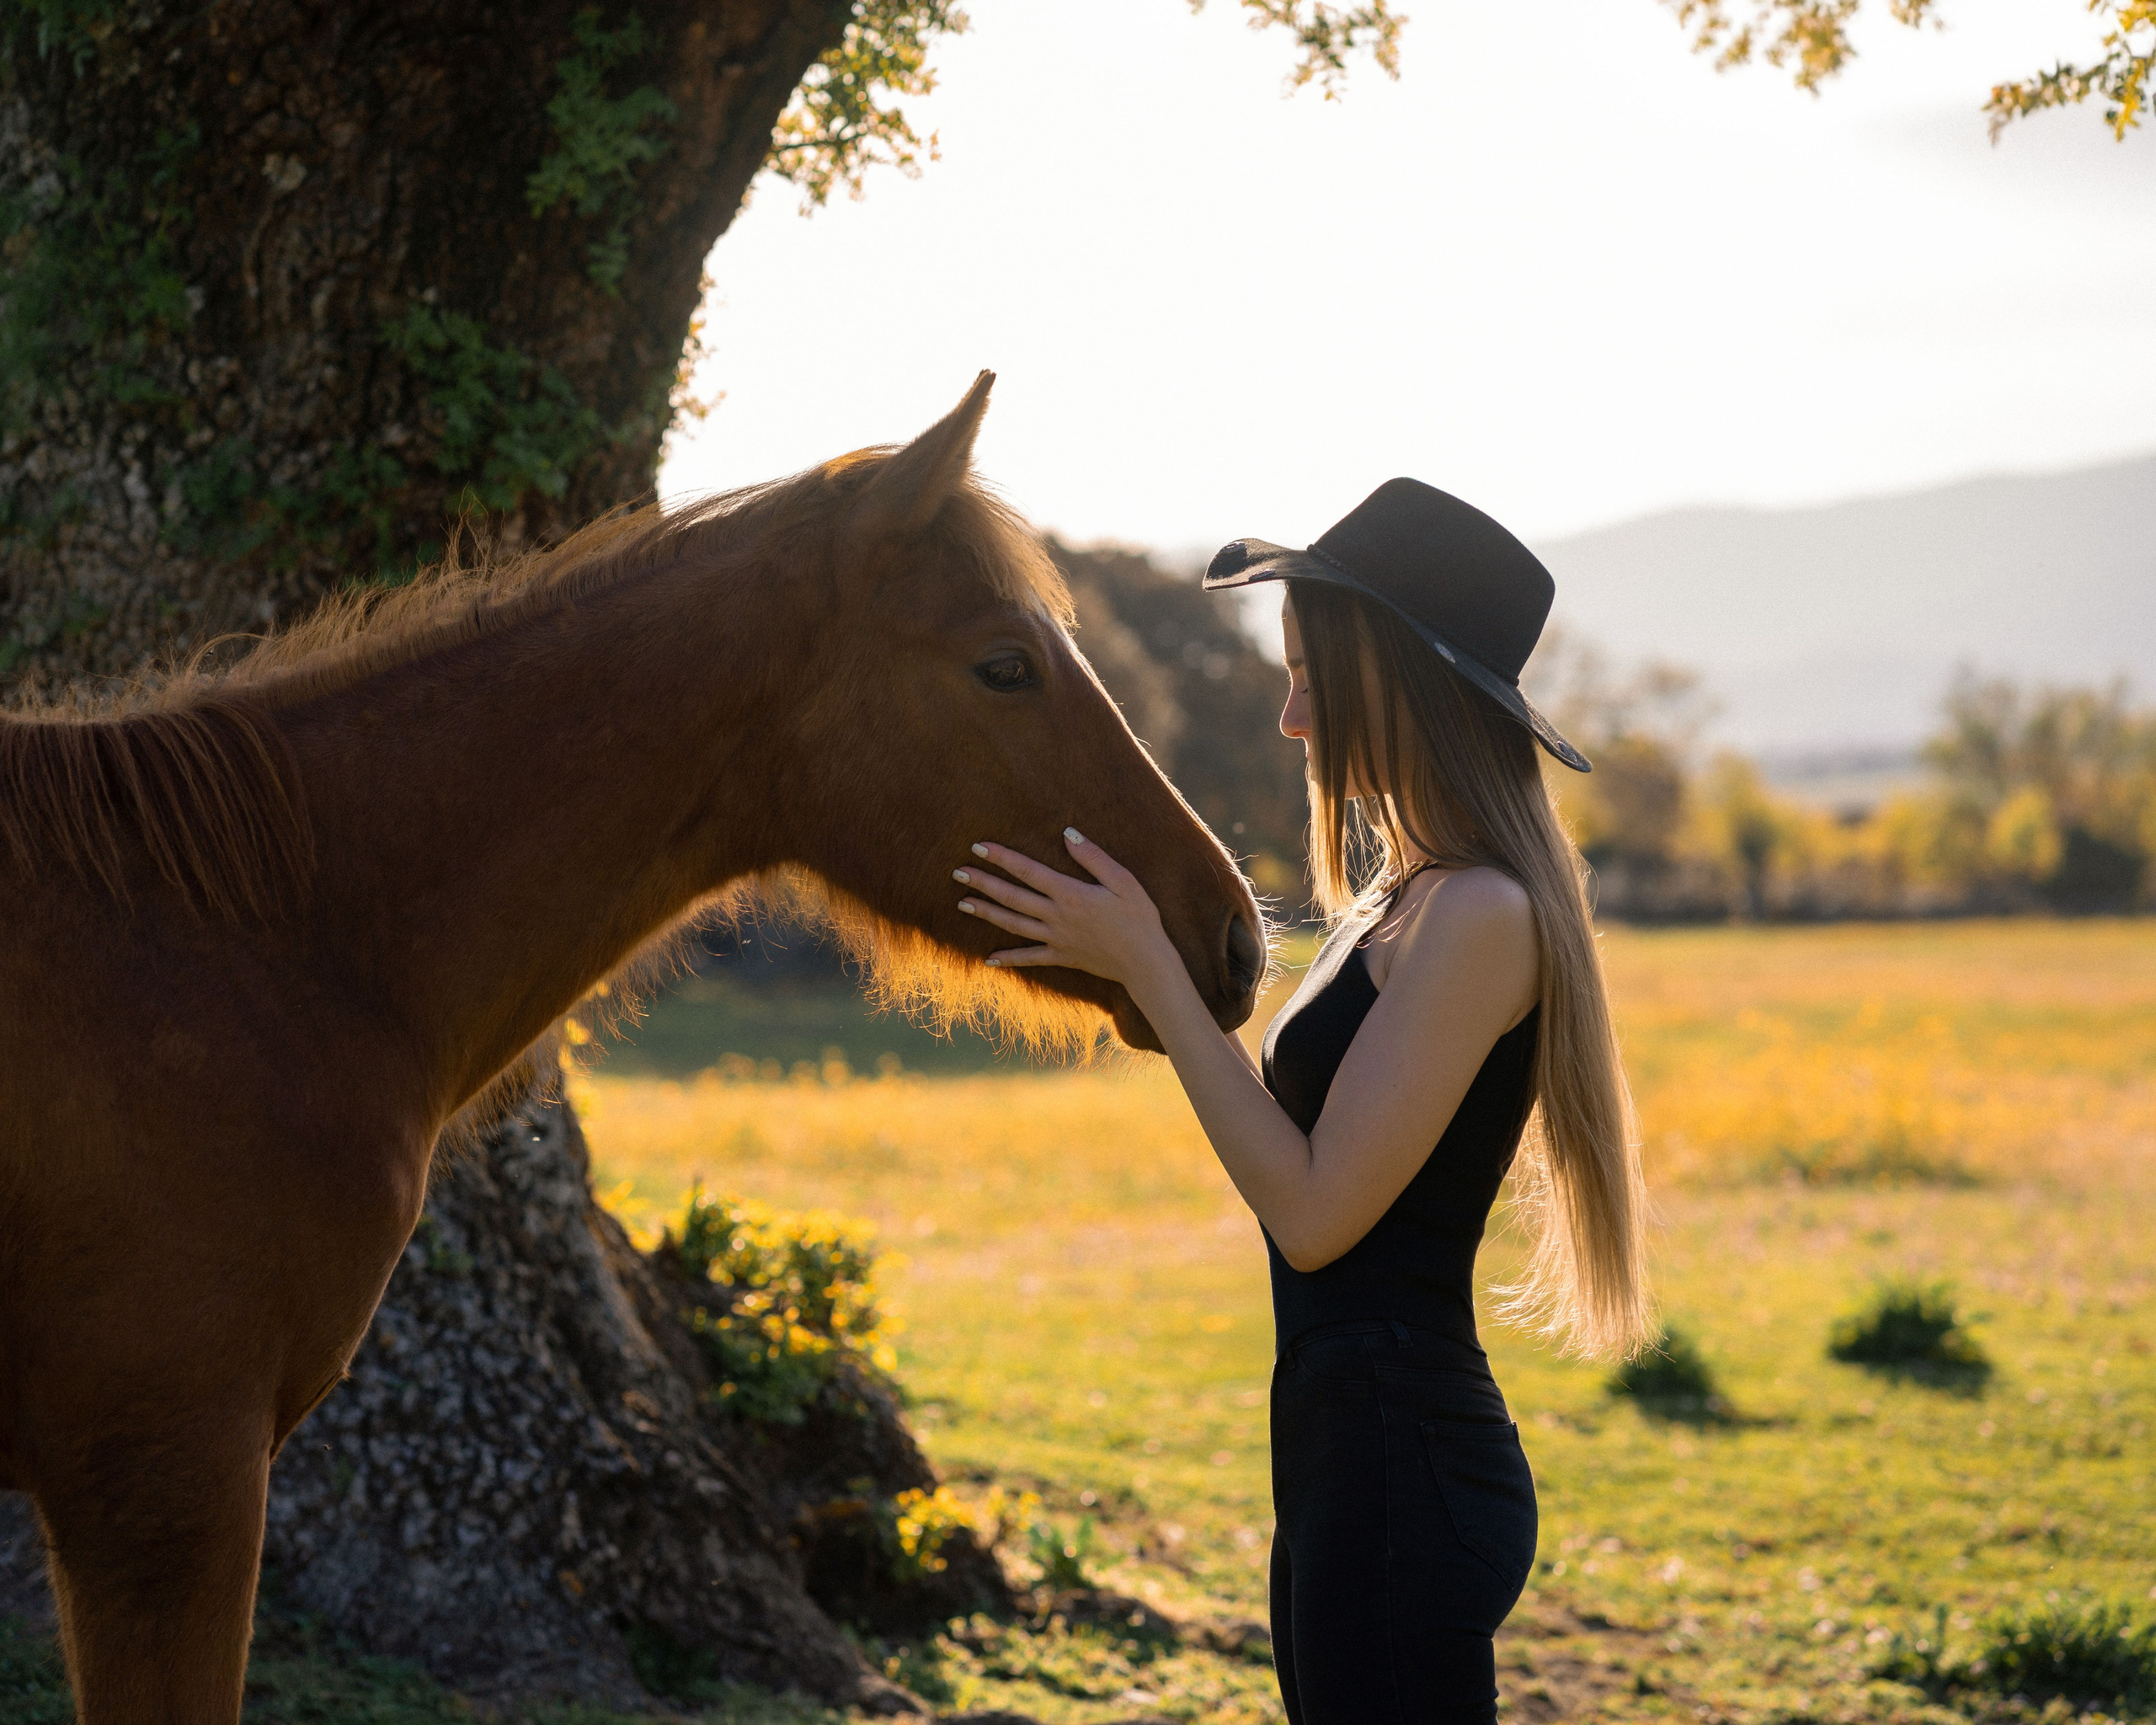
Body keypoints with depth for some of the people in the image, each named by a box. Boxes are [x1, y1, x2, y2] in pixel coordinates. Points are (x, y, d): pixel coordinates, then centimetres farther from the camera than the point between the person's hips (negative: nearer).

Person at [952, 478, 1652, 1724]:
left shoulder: (1479, 917, -17)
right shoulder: (1408, 898, 14)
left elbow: (1314, 1211, -19)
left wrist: (1148, 966, -15)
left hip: (1401, 1470, -10)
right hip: (1359, 1456, 10)